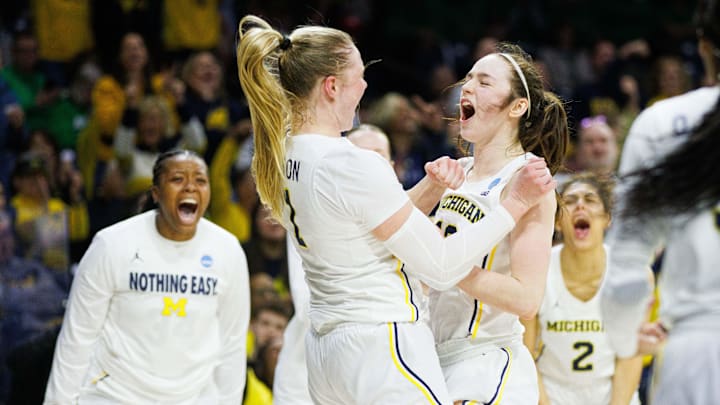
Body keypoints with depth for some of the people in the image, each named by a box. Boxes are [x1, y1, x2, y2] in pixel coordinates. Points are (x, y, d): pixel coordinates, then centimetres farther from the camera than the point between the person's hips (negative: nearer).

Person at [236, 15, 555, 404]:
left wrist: (431, 188, 2)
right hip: (383, 348, -9)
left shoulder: (280, 157, 6)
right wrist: (515, 204, -8)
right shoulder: (355, 166, -20)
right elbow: (440, 265, -14)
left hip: (325, 347, 9)